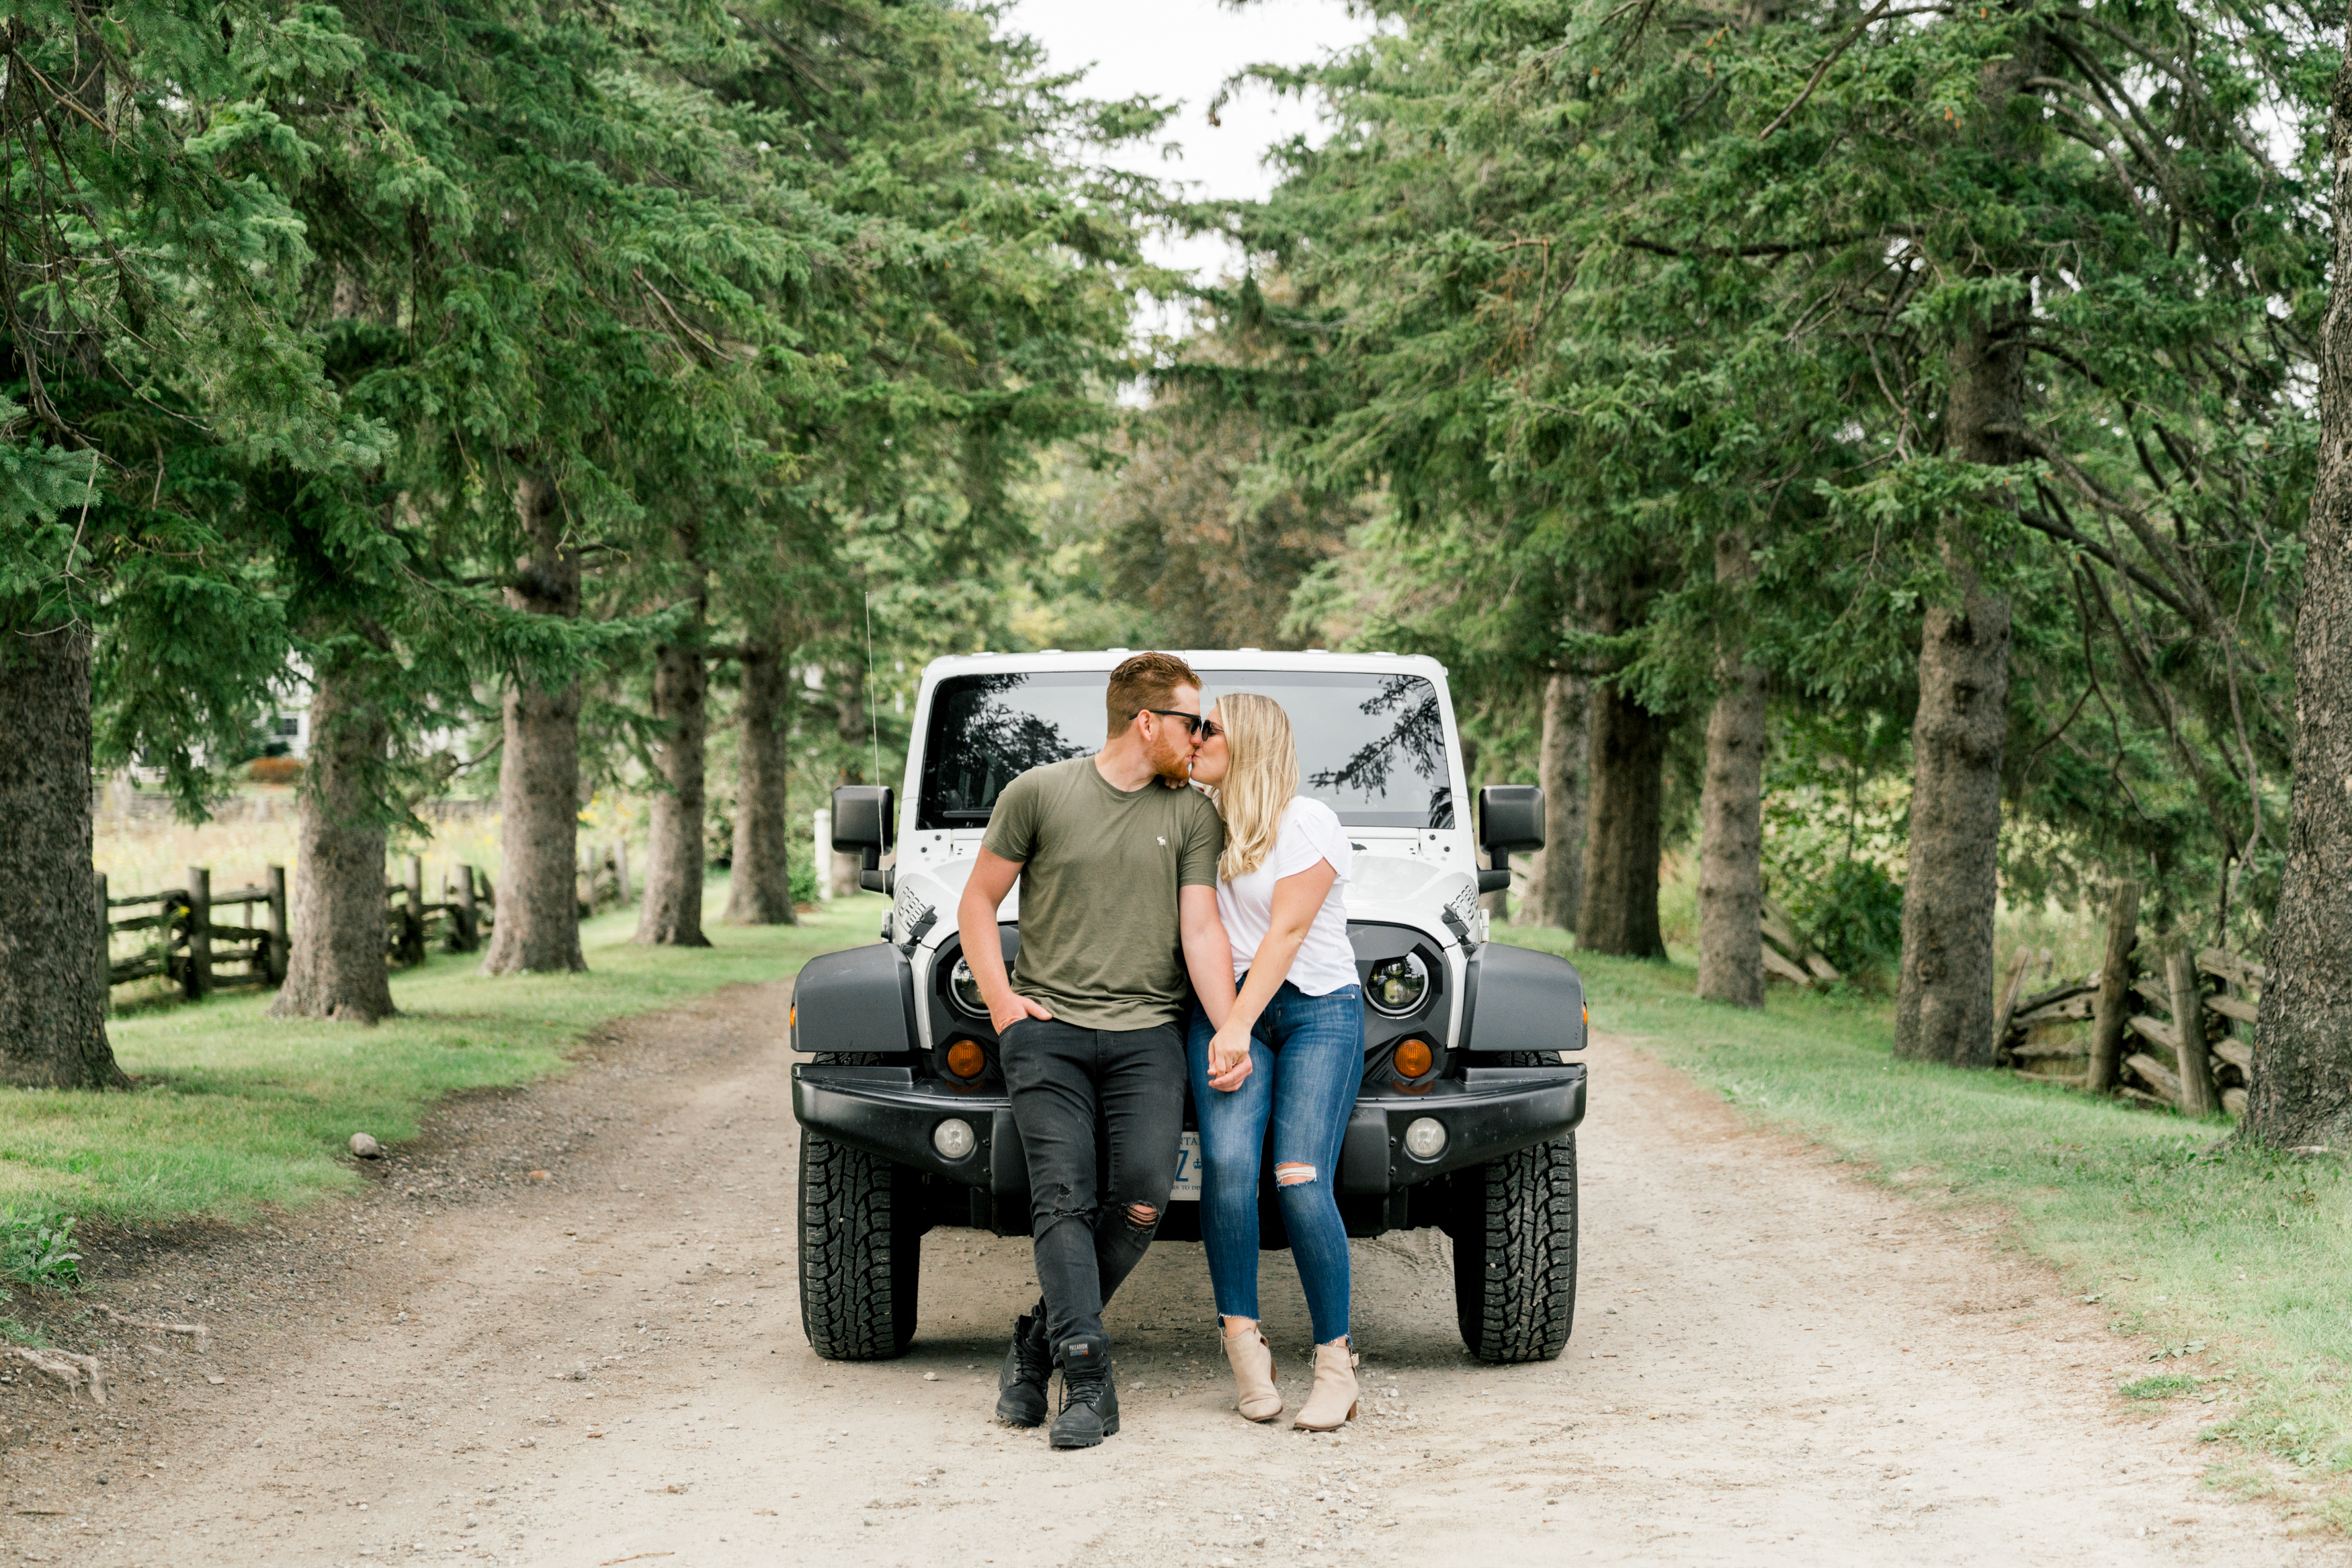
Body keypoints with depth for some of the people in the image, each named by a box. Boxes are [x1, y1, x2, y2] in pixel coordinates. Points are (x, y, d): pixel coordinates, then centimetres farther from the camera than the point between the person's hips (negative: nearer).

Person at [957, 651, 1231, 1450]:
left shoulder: (1193, 815, 9)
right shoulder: (1038, 793, 3)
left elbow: (1201, 929, 3)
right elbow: (978, 902, 9)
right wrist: (1001, 1000, -2)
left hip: (1148, 1033, 2)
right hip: (1047, 1029, -2)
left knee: (1142, 1197, -12)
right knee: (1063, 1197, -13)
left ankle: (1037, 1345, 6)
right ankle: (1087, 1382, -14)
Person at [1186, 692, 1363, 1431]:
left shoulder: (1307, 823, -7)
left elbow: (1286, 933, -14)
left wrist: (1239, 1025, -21)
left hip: (1320, 1011, -4)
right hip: (1226, 1008, 4)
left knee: (1301, 1182, -15)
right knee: (1228, 1162, -19)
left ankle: (1336, 1363, -7)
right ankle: (1243, 1340, -12)